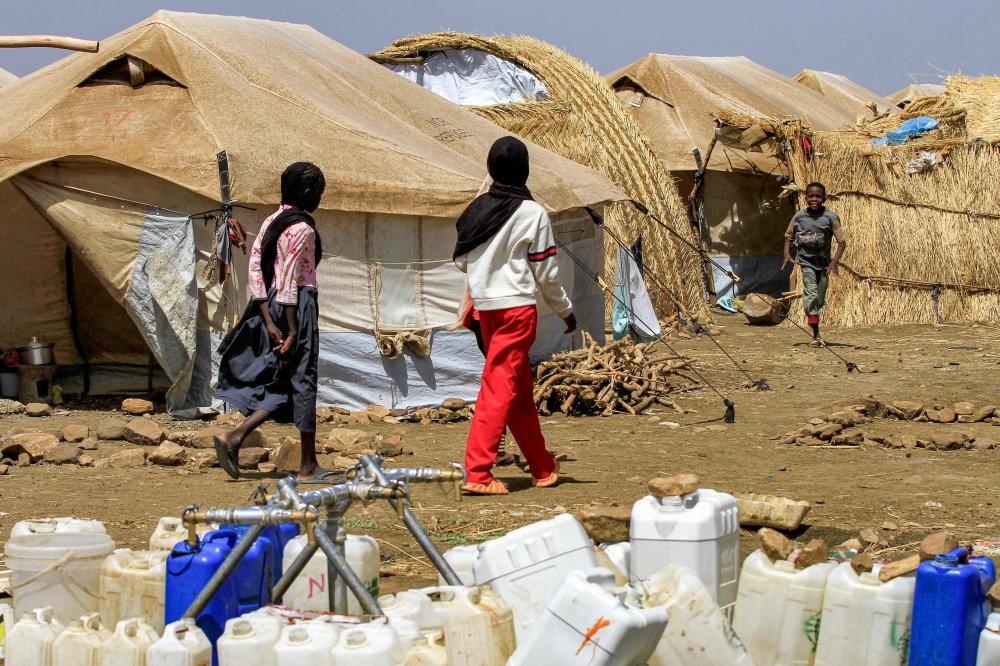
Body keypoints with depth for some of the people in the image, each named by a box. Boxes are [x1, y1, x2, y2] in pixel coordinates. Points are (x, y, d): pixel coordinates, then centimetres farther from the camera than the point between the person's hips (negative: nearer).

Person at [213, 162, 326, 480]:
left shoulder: (271, 222, 11)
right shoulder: (302, 229, -13)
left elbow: (255, 269, 5)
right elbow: (290, 281, -18)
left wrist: (269, 321, 1)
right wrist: (293, 331, -16)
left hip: (272, 309, 8)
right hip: (297, 308, -8)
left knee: (281, 383, 14)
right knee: (303, 382, 2)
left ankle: (233, 438, -2)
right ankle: (308, 466, 11)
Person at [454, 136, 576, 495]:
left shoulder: (477, 208, 4)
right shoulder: (531, 213, -10)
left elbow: (461, 260, 10)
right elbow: (546, 272, -6)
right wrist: (565, 310, 8)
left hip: (484, 307, 6)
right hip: (517, 306, -6)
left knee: (520, 387, 15)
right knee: (501, 388, -6)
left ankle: (542, 466, 26)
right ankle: (477, 472, -12)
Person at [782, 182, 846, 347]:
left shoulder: (830, 217, -8)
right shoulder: (798, 217, -2)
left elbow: (842, 241, -9)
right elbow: (789, 236, 13)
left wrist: (835, 261, -20)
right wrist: (787, 253, -3)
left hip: (824, 262, 1)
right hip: (806, 261, -1)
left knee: (820, 299, 8)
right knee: (810, 293, -15)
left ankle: (814, 323, 34)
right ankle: (816, 335, -19)